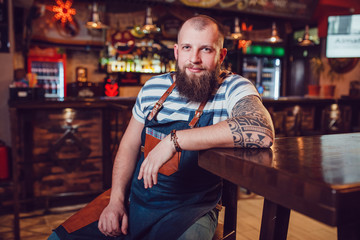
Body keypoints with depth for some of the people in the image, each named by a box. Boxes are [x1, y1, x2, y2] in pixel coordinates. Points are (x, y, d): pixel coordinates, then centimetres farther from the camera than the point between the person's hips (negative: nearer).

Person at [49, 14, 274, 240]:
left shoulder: (233, 89, -11)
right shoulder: (153, 88, 3)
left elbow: (262, 132, -33)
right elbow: (129, 146, 10)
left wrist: (175, 140, -32)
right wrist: (117, 199, -2)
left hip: (189, 211, -3)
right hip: (134, 202, 4)